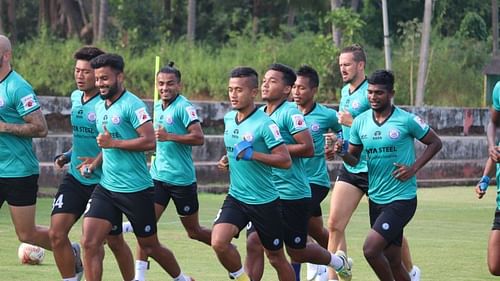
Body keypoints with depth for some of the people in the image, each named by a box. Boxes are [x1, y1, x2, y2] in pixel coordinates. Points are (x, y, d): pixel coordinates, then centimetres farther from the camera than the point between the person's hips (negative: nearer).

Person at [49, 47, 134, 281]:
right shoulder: (75, 98, 8)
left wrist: (96, 162, -28)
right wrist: (67, 156, 10)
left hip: (103, 181, -6)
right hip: (75, 179, 6)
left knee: (115, 241, 5)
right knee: (56, 233, -8)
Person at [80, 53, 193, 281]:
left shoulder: (132, 105, -14)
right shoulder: (100, 107, 11)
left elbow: (150, 141, -22)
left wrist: (112, 143, -20)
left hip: (136, 190, -6)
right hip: (106, 186, 6)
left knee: (150, 247, 9)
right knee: (89, 243, -10)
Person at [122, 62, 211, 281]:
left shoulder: (184, 107, -13)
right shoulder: (157, 107, 10)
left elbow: (198, 138, -24)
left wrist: (169, 136, -29)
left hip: (182, 179, -6)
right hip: (158, 176, 6)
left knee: (194, 232, 8)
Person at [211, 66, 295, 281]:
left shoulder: (264, 124, -15)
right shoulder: (228, 118, 6)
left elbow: (285, 160, -20)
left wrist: (252, 154, -27)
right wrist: (227, 160, 7)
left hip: (264, 201, -5)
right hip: (236, 197, 5)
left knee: (276, 258, 8)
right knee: (219, 242, -19)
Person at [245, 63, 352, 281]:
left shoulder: (290, 113, -13)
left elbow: (308, 148, -20)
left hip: (291, 194, -6)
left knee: (296, 251, 7)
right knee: (254, 243, -9)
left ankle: (337, 261, 35)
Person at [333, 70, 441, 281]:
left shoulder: (406, 120, -10)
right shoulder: (360, 122, 4)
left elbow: (435, 143, 1)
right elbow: (354, 159, 11)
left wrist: (414, 168, -11)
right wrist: (342, 152, -11)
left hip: (402, 199, -6)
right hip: (376, 198, 6)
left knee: (370, 249, -19)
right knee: (392, 261, 10)